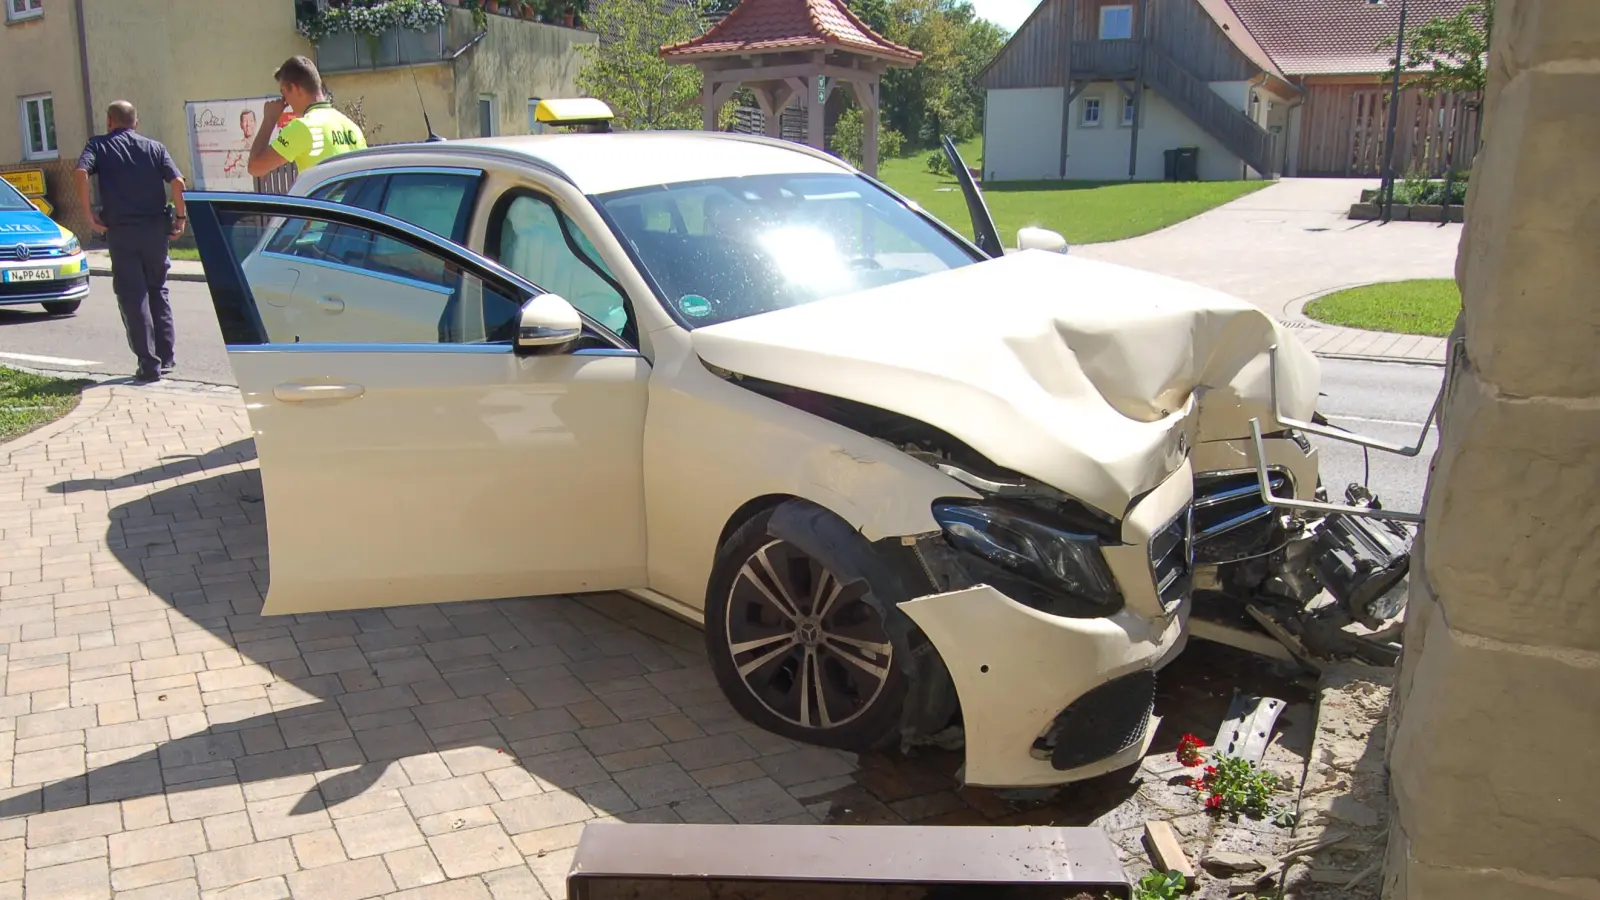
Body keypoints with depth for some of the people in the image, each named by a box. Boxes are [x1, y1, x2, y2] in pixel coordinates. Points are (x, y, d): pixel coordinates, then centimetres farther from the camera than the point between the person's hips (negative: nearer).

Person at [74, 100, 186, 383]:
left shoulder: (98, 145, 5)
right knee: (158, 291, 17)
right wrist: (180, 216, 4)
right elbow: (177, 182, -4)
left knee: (133, 298, 1)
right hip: (155, 228, 2)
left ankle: (149, 365, -3)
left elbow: (81, 173, -13)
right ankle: (166, 358, 18)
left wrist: (90, 214, -8)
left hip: (120, 230, -2)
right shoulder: (154, 147, 9)